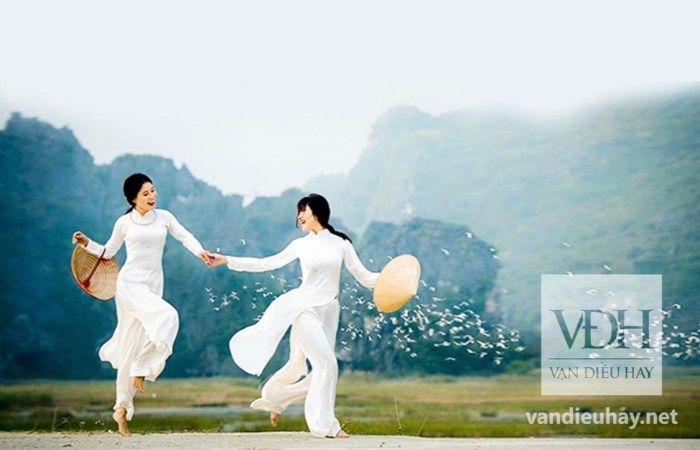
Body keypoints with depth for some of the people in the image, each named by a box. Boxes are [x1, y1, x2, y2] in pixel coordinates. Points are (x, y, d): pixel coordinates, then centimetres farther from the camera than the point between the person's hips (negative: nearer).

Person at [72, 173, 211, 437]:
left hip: (152, 286, 3)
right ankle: (141, 369, -12)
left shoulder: (164, 217, 7)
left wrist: (199, 251, -11)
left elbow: (184, 236, 8)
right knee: (166, 317, -30)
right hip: (130, 283, -3)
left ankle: (122, 408, 11)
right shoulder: (124, 222, 2)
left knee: (133, 348, 4)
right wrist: (87, 244, -1)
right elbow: (108, 252, 14)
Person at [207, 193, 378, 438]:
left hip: (329, 312, 3)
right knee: (327, 363, -17)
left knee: (309, 369, 3)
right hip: (306, 308, -2)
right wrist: (226, 260, 5)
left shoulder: (341, 243, 6)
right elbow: (267, 263, 8)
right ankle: (325, 424, -11)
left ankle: (274, 397, 30)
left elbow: (364, 276, 4)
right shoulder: (301, 244, 7)